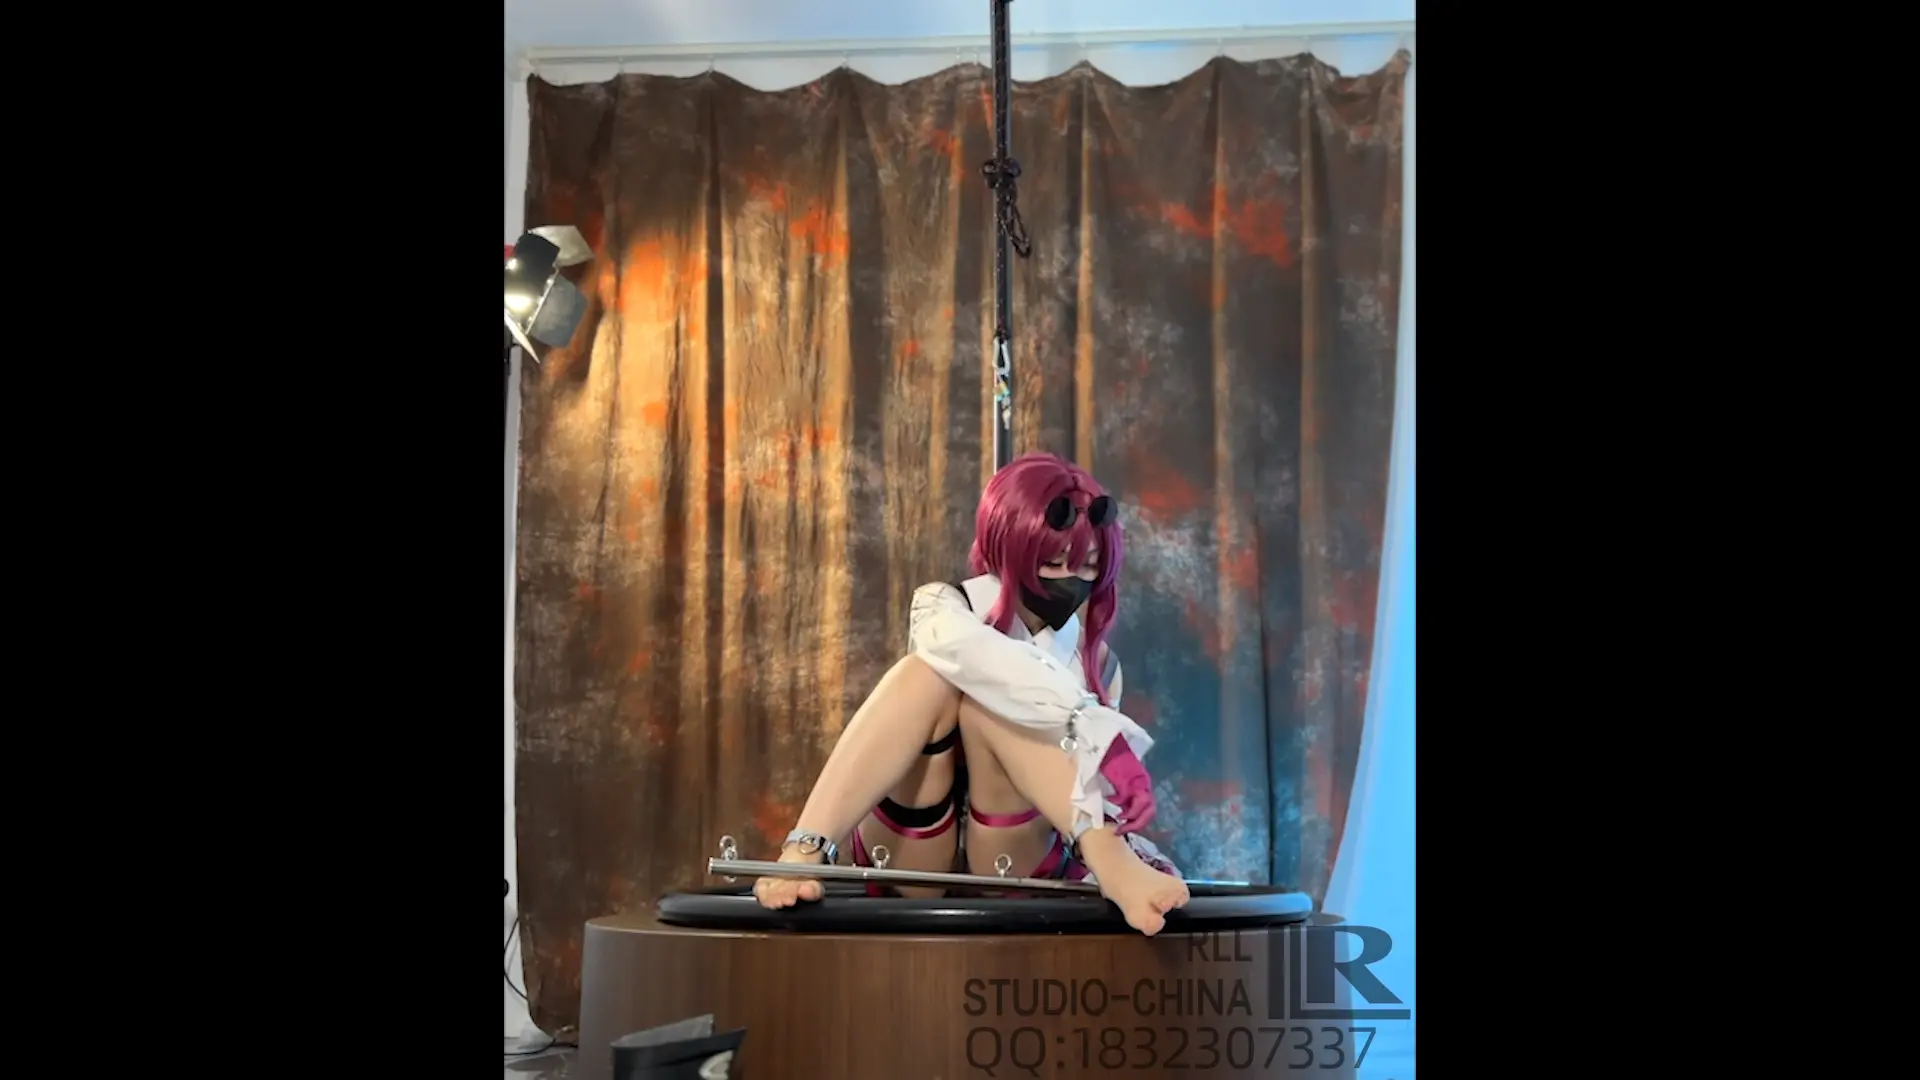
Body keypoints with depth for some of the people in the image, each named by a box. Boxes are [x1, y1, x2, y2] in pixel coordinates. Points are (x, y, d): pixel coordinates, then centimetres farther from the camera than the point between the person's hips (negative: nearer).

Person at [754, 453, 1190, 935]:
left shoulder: (1097, 661, 10)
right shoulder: (943, 607, 0)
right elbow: (958, 648, -26)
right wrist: (1081, 720, -42)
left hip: (1014, 865, 1)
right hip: (912, 859, -1)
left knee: (984, 700, -26)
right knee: (928, 674, -27)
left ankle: (1110, 863, -45)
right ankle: (806, 852, -44)